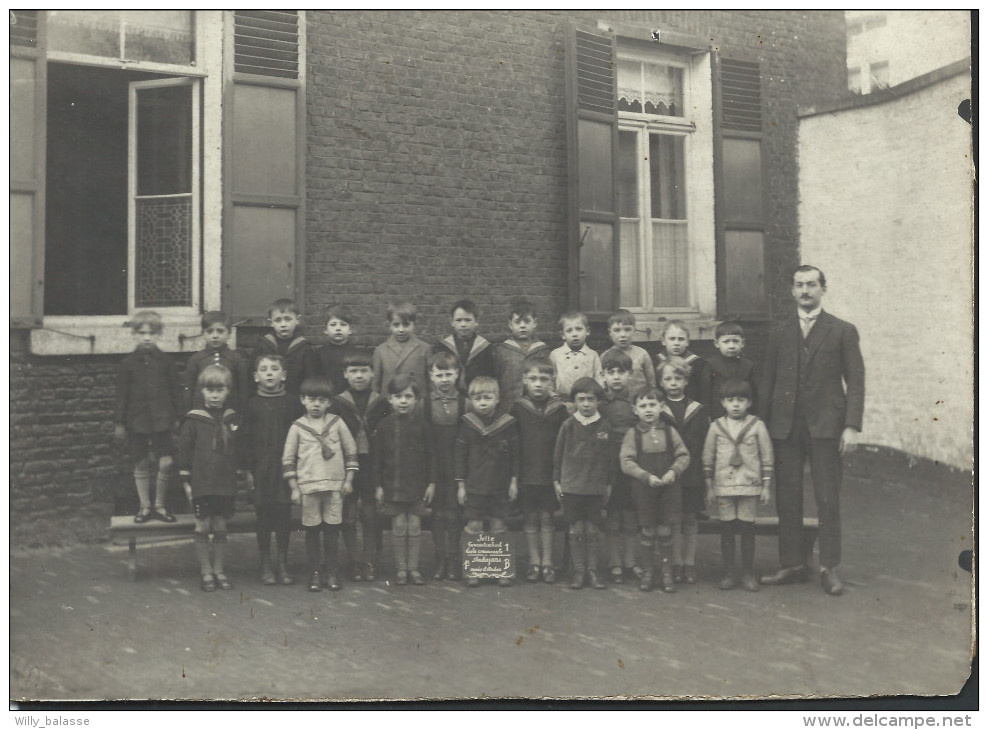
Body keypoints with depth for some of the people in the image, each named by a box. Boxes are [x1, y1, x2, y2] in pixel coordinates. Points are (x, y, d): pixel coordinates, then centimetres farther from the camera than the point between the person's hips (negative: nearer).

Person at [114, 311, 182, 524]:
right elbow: (121, 394, 3)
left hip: (161, 419, 0)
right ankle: (144, 506, 20)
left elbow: (175, 391, 7)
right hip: (136, 421, 0)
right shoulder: (128, 363, 1)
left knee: (166, 463, -7)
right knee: (141, 465, 8)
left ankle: (160, 505, 9)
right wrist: (119, 422, 1)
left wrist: (177, 416, 4)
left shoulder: (166, 362, 3)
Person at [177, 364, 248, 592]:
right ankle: (206, 572, 13)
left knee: (220, 527, 8)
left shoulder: (233, 419, 5)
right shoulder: (193, 420, -3)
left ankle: (219, 570, 19)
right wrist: (186, 480, -2)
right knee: (202, 527, 3)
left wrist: (241, 474, 10)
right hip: (201, 483, -2)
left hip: (226, 484, 2)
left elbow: (240, 450, 13)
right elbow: (184, 450, -1)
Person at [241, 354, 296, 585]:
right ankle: (265, 564, 14)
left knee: (284, 514, 3)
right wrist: (248, 468, -3)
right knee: (263, 514, 4)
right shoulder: (252, 405, 2)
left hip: (284, 466, 0)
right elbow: (245, 439, 3)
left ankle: (283, 564, 14)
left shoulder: (289, 404, 3)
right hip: (260, 468, 0)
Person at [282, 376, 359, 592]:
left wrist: (349, 479, 5)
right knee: (312, 530, 4)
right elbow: (288, 459, 4)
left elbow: (351, 451, 9)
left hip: (335, 485, 1)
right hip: (308, 486, -1)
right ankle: (314, 573, 13)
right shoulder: (297, 427, 2)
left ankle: (331, 572, 15)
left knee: (332, 529, 4)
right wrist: (294, 488, 1)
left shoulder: (337, 423, 4)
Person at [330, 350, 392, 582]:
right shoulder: (337, 404, 1)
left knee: (371, 516, 3)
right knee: (348, 517, 3)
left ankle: (370, 562, 12)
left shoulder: (381, 403, 4)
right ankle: (353, 562, 13)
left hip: (373, 468, 1)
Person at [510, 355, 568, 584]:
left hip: (550, 475, 0)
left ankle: (547, 562, 16)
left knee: (547, 517, 6)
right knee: (530, 518, 7)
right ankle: (534, 561, 18)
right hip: (526, 475, 0)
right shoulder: (518, 408, -1)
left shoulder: (559, 409, -1)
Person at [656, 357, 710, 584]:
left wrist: (705, 475, -2)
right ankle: (676, 564, 10)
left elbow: (706, 445, 4)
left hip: (692, 476, 1)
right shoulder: (658, 412, 1)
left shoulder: (698, 411, 5)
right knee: (673, 521, 2)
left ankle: (689, 564, 16)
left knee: (690, 521, 8)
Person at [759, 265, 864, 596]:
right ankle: (792, 565, 14)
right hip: (786, 427, 3)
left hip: (825, 425, -2)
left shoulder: (843, 331, 5)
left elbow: (855, 382, 1)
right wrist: (763, 426, 6)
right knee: (787, 498, 5)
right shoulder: (780, 333, 12)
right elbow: (767, 382, 12)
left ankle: (829, 568, 8)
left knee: (828, 500, 0)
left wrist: (852, 426, -9)